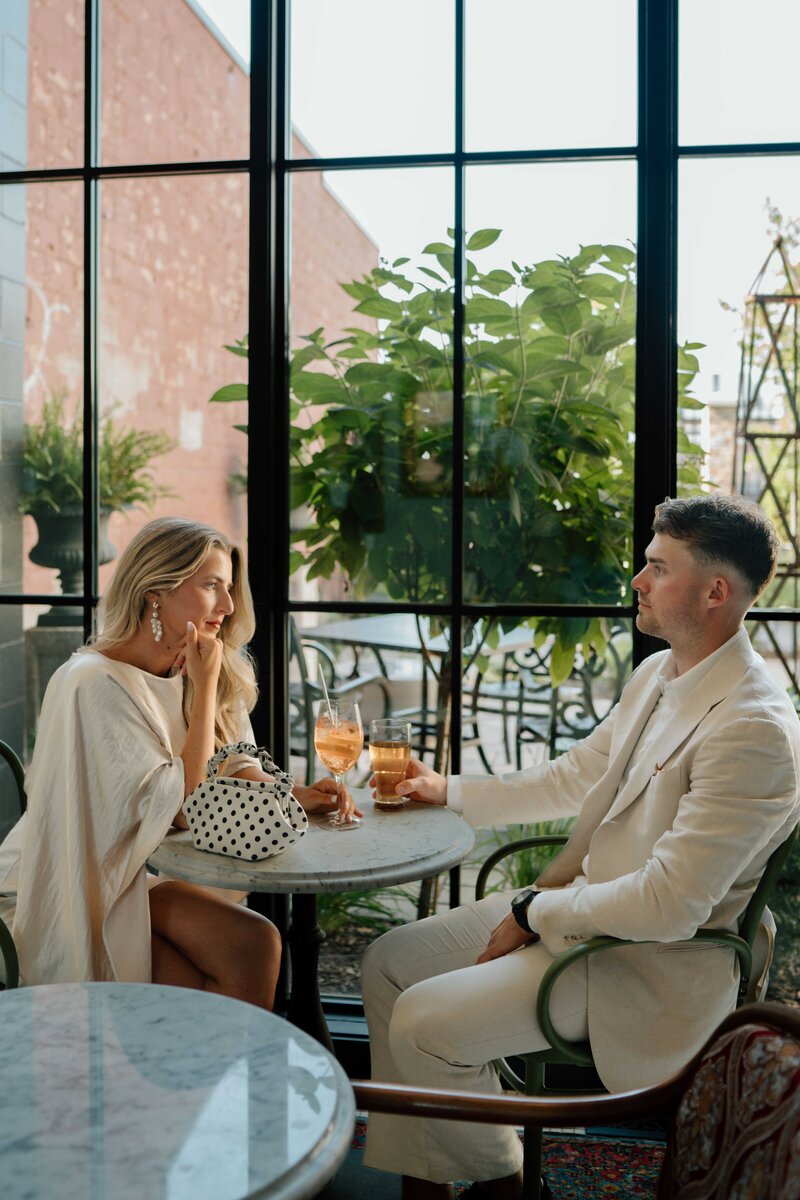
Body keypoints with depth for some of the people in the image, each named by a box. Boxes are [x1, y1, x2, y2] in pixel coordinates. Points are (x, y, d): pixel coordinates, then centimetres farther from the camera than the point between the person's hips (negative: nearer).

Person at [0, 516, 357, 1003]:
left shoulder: (186, 672, 5)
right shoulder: (96, 683, -21)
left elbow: (236, 768, 5)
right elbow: (184, 808, -21)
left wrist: (291, 795, -15)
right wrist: (204, 687, -19)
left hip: (135, 875, 7)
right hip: (64, 898, -7)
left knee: (257, 945, -17)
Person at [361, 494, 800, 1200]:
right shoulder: (657, 675, 5)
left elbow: (671, 904, -27)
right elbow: (574, 778, 17)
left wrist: (537, 914, -16)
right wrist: (451, 792, 15)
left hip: (650, 964, -9)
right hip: (575, 904, 10)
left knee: (424, 1023, -18)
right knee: (389, 963, 6)